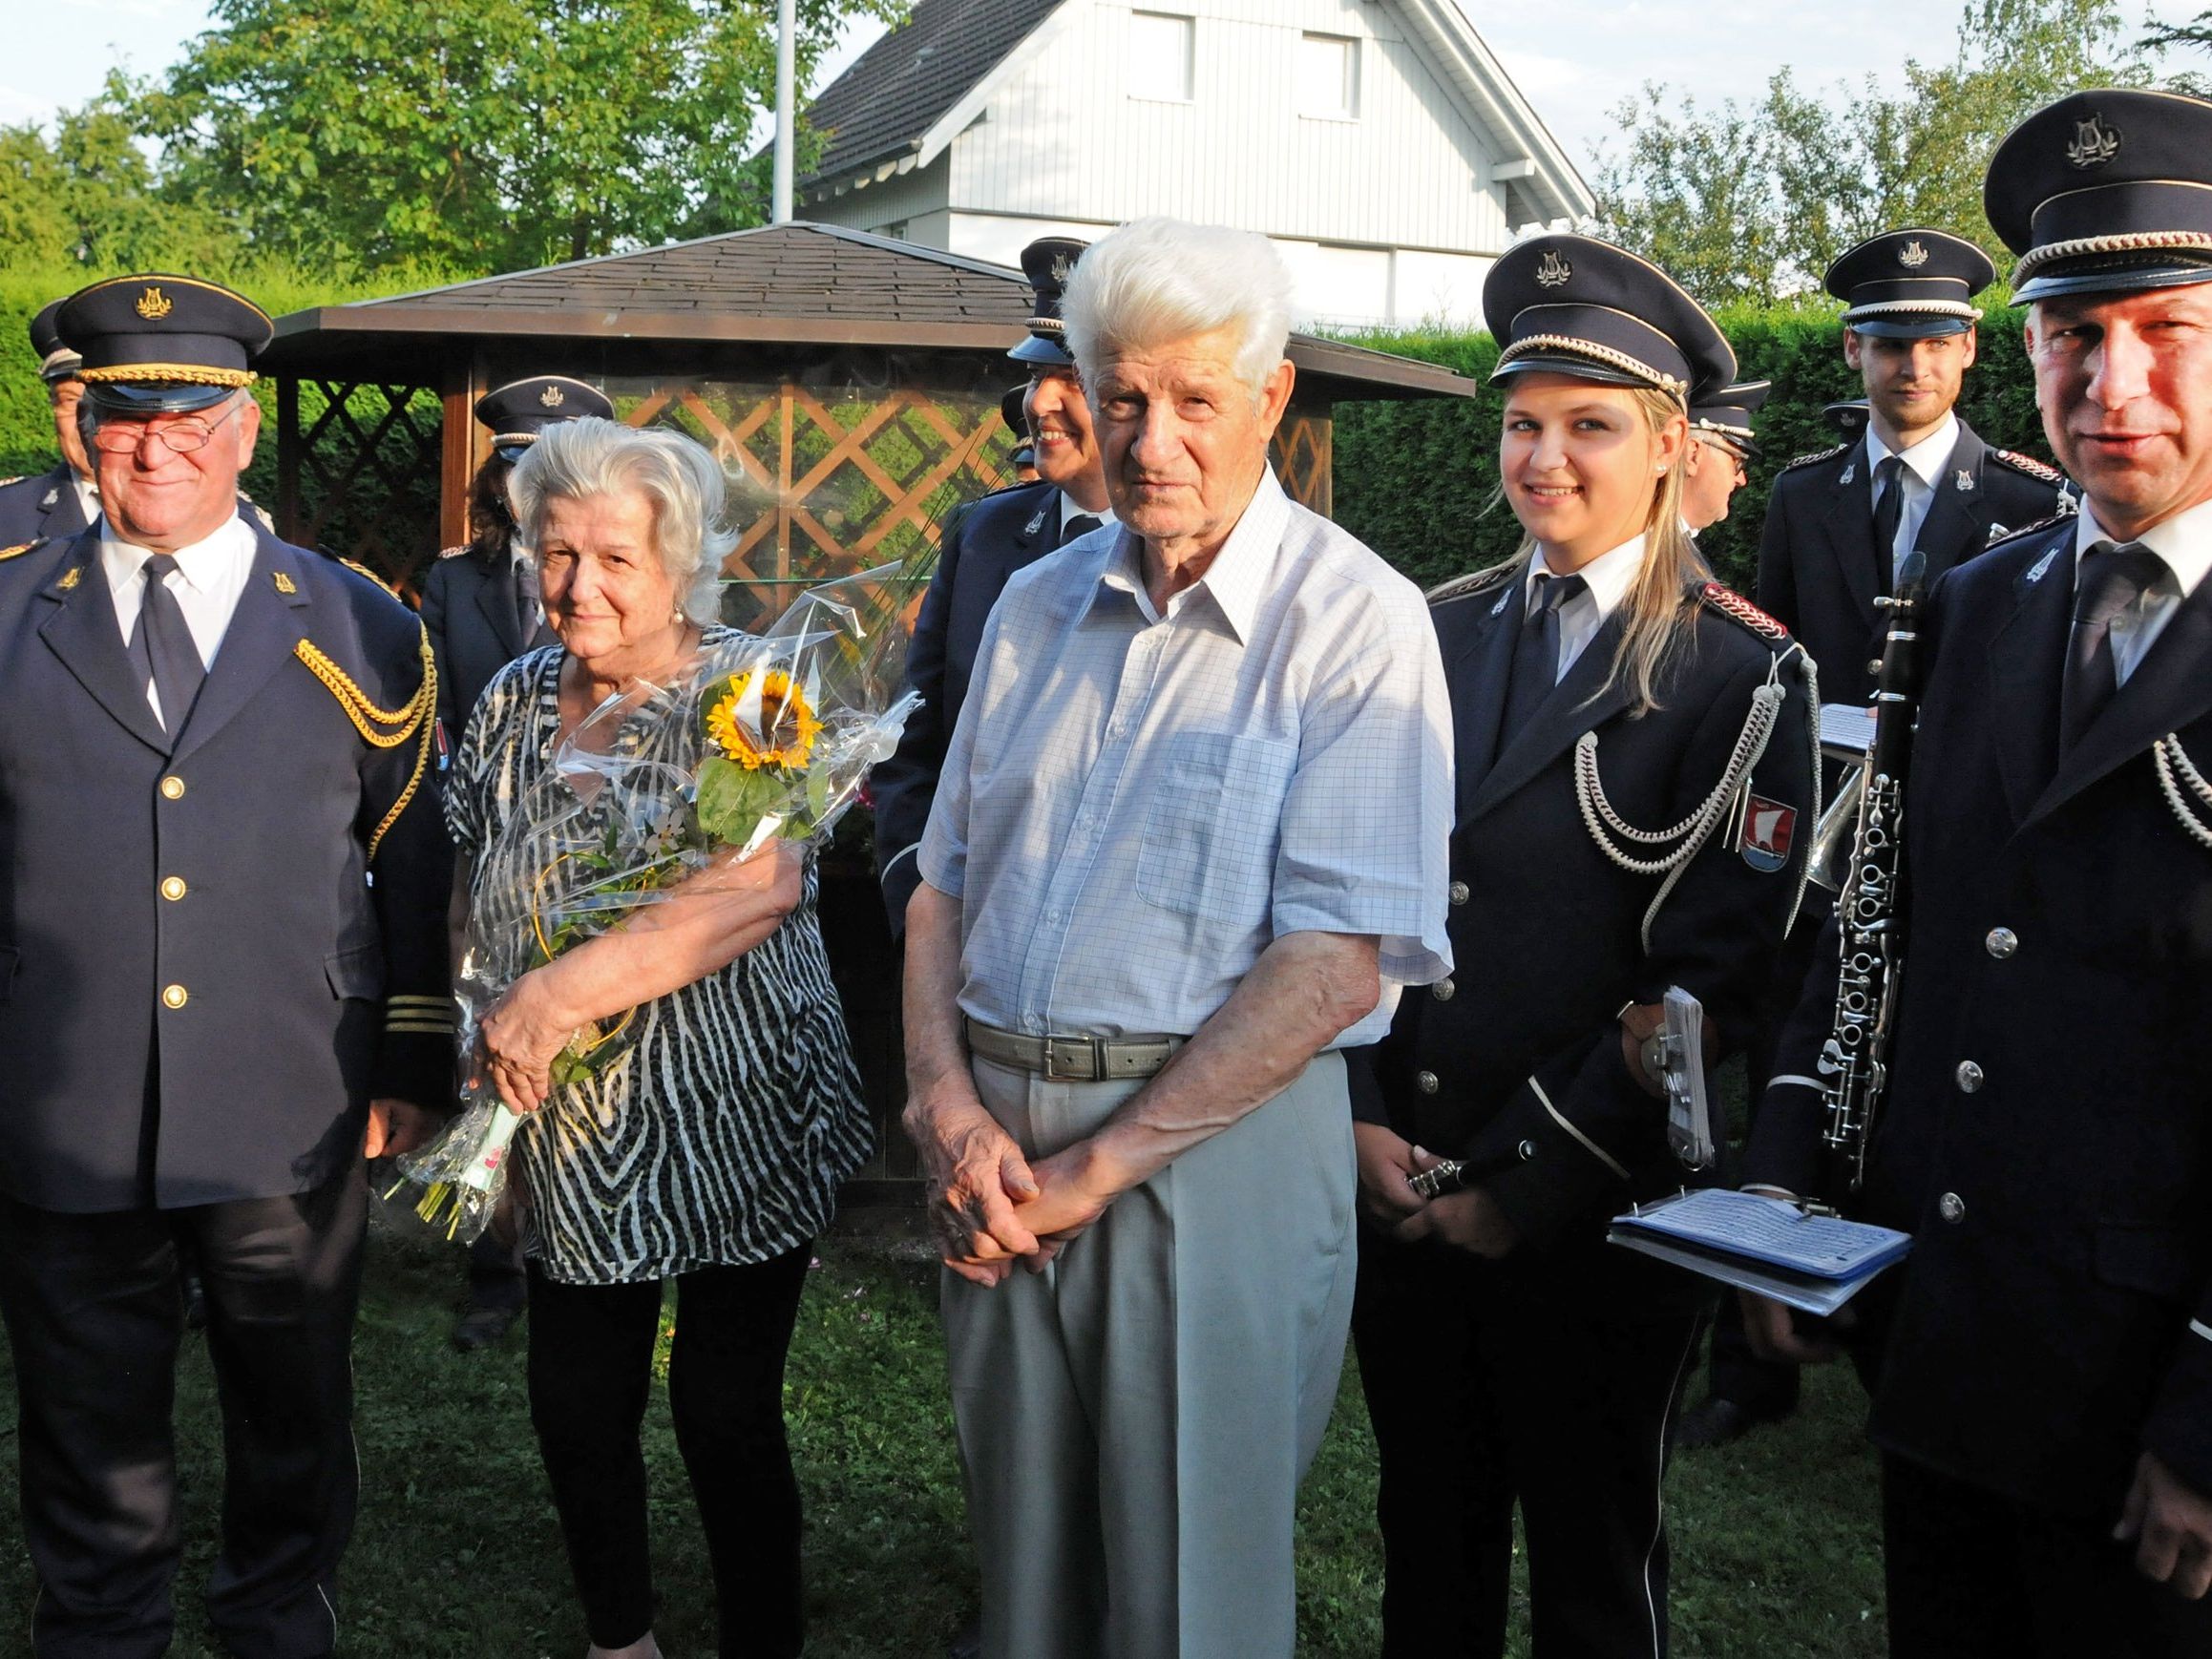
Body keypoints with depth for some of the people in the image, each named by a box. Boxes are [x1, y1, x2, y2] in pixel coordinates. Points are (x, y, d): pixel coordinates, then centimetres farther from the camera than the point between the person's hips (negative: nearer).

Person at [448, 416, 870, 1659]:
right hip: (572, 1131, 5)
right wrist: (492, 1026, 1)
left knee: (727, 1414, 3)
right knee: (577, 1411, 14)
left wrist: (565, 987, -31)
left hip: (735, 1124, -5)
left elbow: (762, 887, -27)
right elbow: (466, 891, 16)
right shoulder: (515, 701, 6)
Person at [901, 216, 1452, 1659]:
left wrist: (1093, 1168, -15)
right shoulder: (1037, 606, 10)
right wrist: (947, 1104, -5)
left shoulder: (1356, 621, -9)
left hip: (1214, 1149, -5)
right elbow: (944, 884, 12)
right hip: (997, 1153, 5)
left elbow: (1333, 968, -16)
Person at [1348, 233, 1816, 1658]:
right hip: (1401, 1187, 4)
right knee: (1429, 1542, 20)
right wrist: (1362, 1114, -6)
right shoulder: (1438, 633, 5)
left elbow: (1712, 976, -14)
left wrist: (1528, 1185, -13)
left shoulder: (1743, 673, -9)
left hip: (1593, 1218, -4)